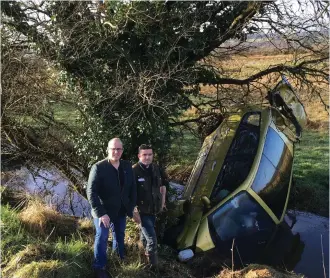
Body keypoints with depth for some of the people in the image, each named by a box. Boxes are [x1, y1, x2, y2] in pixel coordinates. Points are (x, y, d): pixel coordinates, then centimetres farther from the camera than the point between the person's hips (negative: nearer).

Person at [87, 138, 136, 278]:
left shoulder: (127, 166, -4)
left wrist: (132, 207, -1)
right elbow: (91, 192, -21)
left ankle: (120, 261, 45)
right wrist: (100, 213, -26)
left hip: (121, 210, 5)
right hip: (104, 211, -5)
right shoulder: (98, 167, -19)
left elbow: (132, 188, 5)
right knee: (102, 238, 7)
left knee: (120, 236, 22)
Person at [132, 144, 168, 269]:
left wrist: (163, 200, 16)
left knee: (145, 234, 26)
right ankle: (153, 267, 8)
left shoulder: (156, 168, -2)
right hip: (142, 211, -6)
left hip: (153, 209, 6)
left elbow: (163, 183, 17)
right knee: (152, 239, -7)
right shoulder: (134, 171, -21)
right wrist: (134, 211, -19)